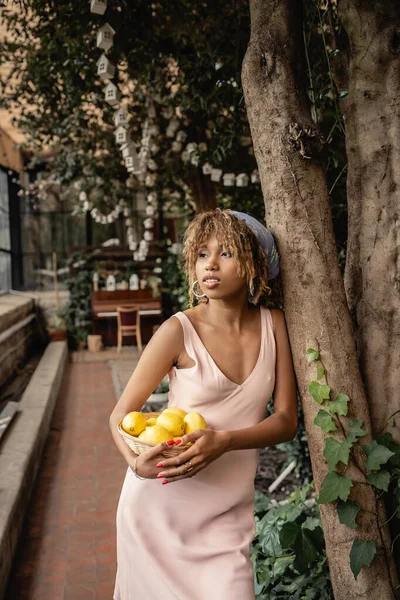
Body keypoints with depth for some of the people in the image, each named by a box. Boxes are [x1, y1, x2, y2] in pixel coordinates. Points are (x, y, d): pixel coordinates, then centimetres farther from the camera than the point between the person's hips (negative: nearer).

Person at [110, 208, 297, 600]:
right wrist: (137, 461, -27)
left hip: (227, 513, 2)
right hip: (160, 504, -2)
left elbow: (286, 420, -3)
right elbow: (121, 414, -6)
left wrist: (224, 441, -21)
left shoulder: (273, 324, -2)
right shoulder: (179, 330, -12)